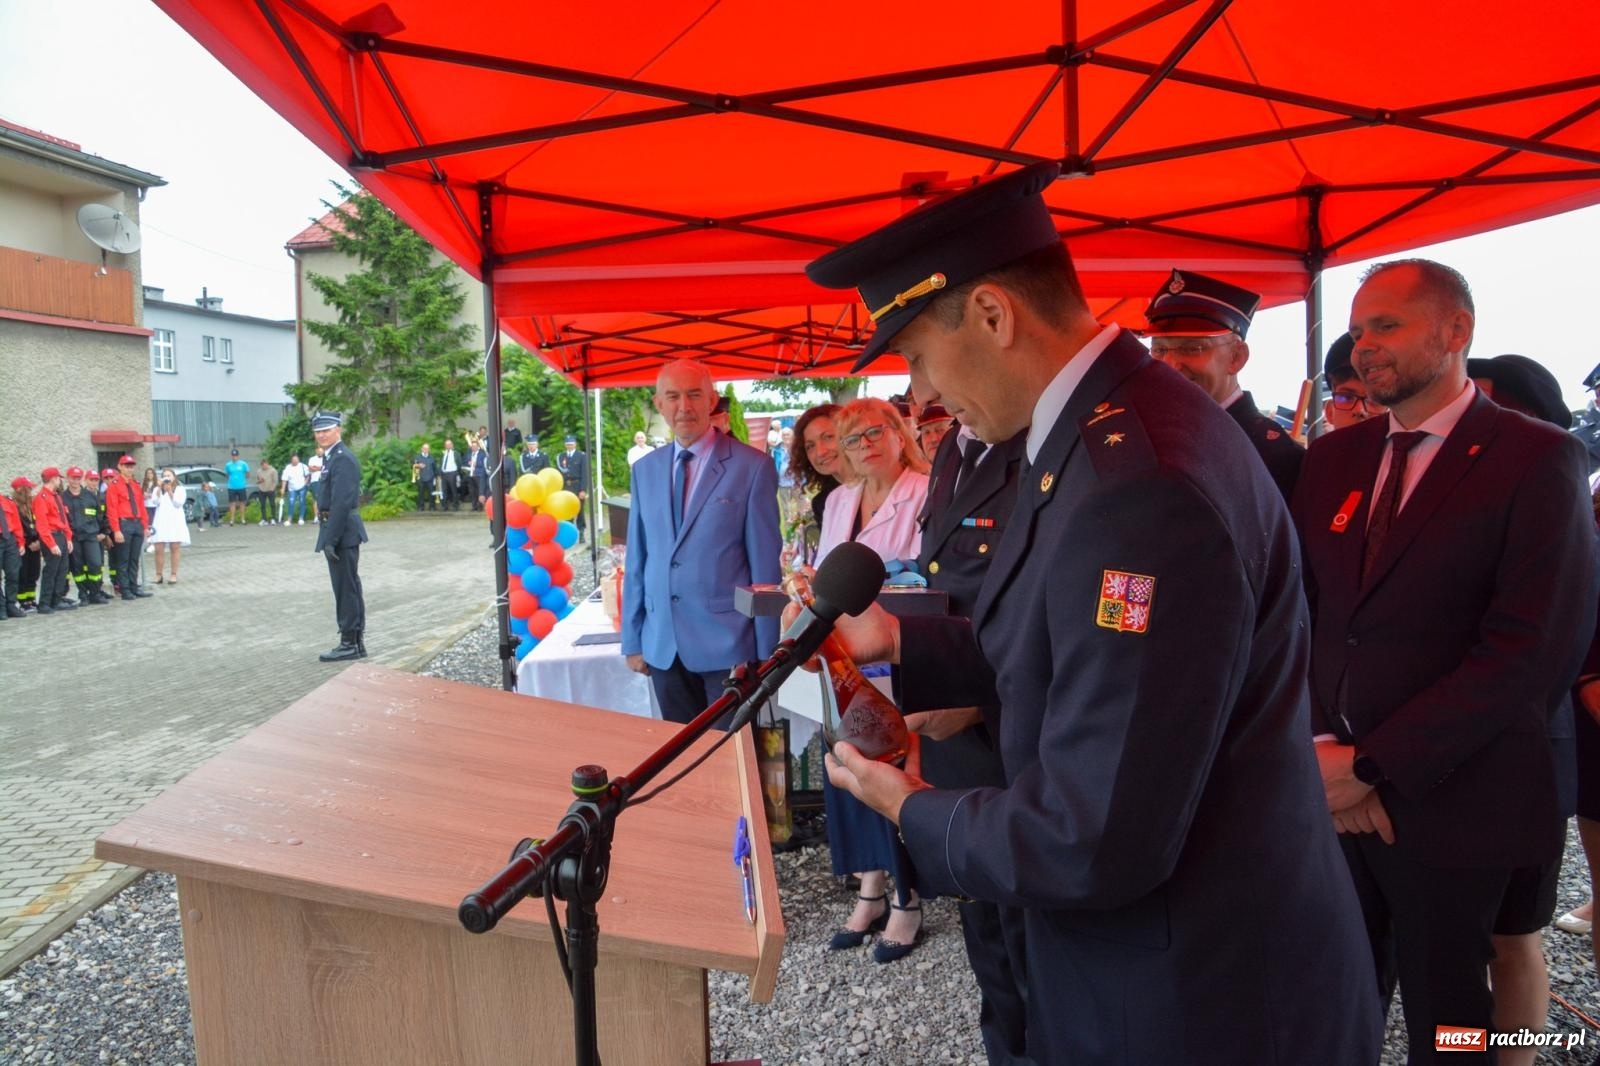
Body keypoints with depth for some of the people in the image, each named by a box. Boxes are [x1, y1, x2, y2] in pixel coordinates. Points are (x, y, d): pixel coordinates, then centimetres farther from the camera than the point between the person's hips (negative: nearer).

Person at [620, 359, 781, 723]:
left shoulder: (752, 467, -6)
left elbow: (765, 563, -6)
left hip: (727, 642, -4)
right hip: (663, 646, 4)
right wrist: (632, 639, 9)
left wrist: (766, 653, -7)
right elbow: (636, 560, 11)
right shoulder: (645, 470, 8)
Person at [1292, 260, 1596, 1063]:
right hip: (1330, 789, 4)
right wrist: (1322, 746, -9)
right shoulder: (1332, 459, 8)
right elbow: (1296, 611, 5)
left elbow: (1528, 650, -16)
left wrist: (1373, 765, -16)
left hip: (1451, 803, -4)